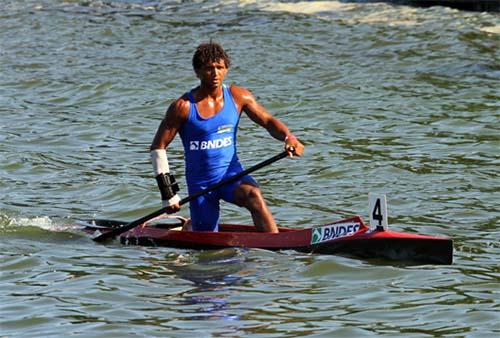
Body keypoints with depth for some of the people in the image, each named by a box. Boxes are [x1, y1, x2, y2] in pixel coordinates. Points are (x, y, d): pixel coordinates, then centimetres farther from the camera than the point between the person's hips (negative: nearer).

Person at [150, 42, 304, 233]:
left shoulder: (238, 97, -1)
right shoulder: (183, 107, -11)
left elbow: (268, 121, 4)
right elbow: (158, 147, -6)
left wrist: (288, 137, -19)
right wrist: (167, 191, -10)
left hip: (230, 173, 1)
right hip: (200, 182, -1)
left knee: (254, 196, -33)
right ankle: (186, 226, 36)